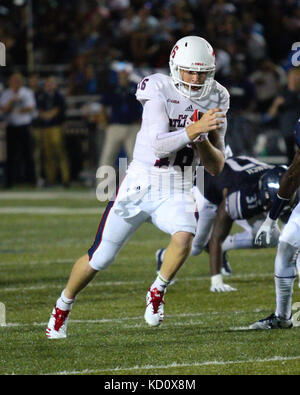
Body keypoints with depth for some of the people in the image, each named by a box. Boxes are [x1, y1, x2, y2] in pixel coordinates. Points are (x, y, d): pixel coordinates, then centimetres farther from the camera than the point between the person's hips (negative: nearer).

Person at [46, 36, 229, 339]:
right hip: (139, 185, -2)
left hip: (176, 193, 2)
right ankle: (62, 308, 33)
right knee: (99, 258, 7)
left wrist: (203, 141, -19)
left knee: (185, 235, -31)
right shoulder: (159, 90, -13)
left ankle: (157, 291, -4)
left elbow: (216, 168, 0)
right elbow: (159, 144, -26)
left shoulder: (216, 100, -1)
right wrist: (193, 130, -38)